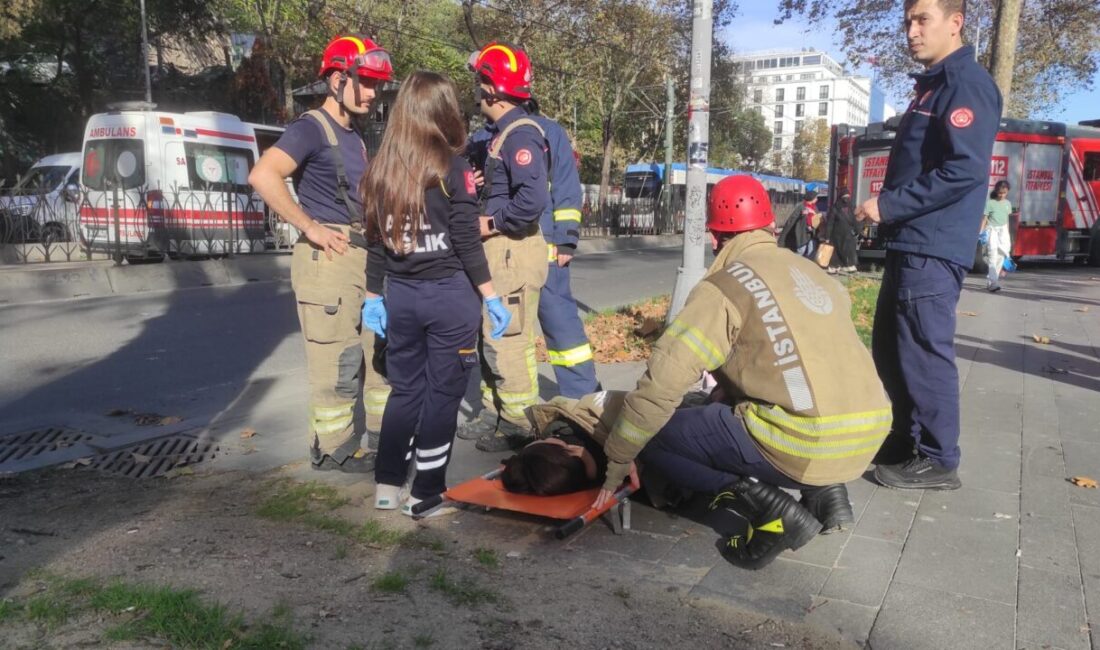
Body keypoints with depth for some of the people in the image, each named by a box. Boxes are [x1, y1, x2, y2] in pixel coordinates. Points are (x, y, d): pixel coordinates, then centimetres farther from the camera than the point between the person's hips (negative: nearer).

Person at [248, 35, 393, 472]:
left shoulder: (355, 138, 18)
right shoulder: (311, 128, -9)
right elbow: (263, 176, -25)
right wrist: (310, 228, -21)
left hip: (365, 256, 9)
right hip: (328, 257, -9)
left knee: (383, 349, 14)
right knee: (337, 359, -3)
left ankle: (385, 435, 27)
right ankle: (334, 449, 10)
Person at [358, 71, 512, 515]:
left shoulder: (380, 171, 4)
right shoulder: (452, 169, -10)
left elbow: (377, 242, 8)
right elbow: (467, 243, -11)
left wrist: (373, 296, 16)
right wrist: (491, 296, -3)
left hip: (401, 296, 5)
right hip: (449, 295, -4)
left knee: (405, 389, 17)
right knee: (442, 393, 7)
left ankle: (387, 485, 22)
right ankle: (426, 493, 14)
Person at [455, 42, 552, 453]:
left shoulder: (520, 134, -16)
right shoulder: (503, 132, 16)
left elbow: (533, 199, -28)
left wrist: (490, 223, -17)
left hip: (514, 251, -11)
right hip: (497, 250, 11)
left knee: (508, 341, -4)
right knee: (491, 337, 17)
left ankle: (520, 426, 8)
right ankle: (495, 413, 30)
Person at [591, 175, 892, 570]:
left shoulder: (723, 286, -3)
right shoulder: (813, 272, 17)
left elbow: (661, 384, -8)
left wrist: (618, 462, 5)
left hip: (803, 447, -7)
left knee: (654, 435, 5)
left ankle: (770, 507, -6)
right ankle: (825, 491, 16)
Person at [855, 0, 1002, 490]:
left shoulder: (967, 84, -10)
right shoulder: (933, 86, 21)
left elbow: (965, 170, -21)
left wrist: (888, 205, -17)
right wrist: (889, 210, 13)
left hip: (933, 248, -10)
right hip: (910, 244, 10)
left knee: (925, 353, -6)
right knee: (890, 348, 15)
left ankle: (937, 461, 5)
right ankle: (908, 439, 27)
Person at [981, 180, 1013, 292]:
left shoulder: (1008, 203, 11)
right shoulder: (990, 202, -6)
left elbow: (1007, 219, 18)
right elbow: (984, 218, -6)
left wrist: (1007, 234, 19)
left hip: (1003, 231, 6)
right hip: (991, 230, -6)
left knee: (1000, 256, 4)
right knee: (992, 256, -12)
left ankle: (990, 281, 13)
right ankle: (993, 283, -18)